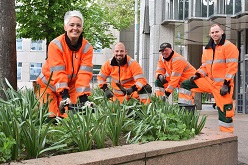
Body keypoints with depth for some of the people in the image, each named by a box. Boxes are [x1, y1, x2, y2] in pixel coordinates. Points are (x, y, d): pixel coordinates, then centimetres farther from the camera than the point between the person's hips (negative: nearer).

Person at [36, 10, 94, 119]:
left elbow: (84, 73, -20)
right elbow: (58, 73, -28)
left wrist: (83, 98, -30)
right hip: (49, 85, -2)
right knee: (50, 115, -7)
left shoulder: (87, 47, -13)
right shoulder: (55, 45, -21)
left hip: (71, 86, 2)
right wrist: (65, 96, -37)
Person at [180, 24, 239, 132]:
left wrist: (226, 84, -20)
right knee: (185, 84, 2)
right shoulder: (207, 49, 15)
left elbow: (232, 67, -14)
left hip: (222, 84, -7)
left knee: (224, 111, -4)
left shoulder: (229, 46, -7)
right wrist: (197, 75, -1)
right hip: (209, 81, 7)